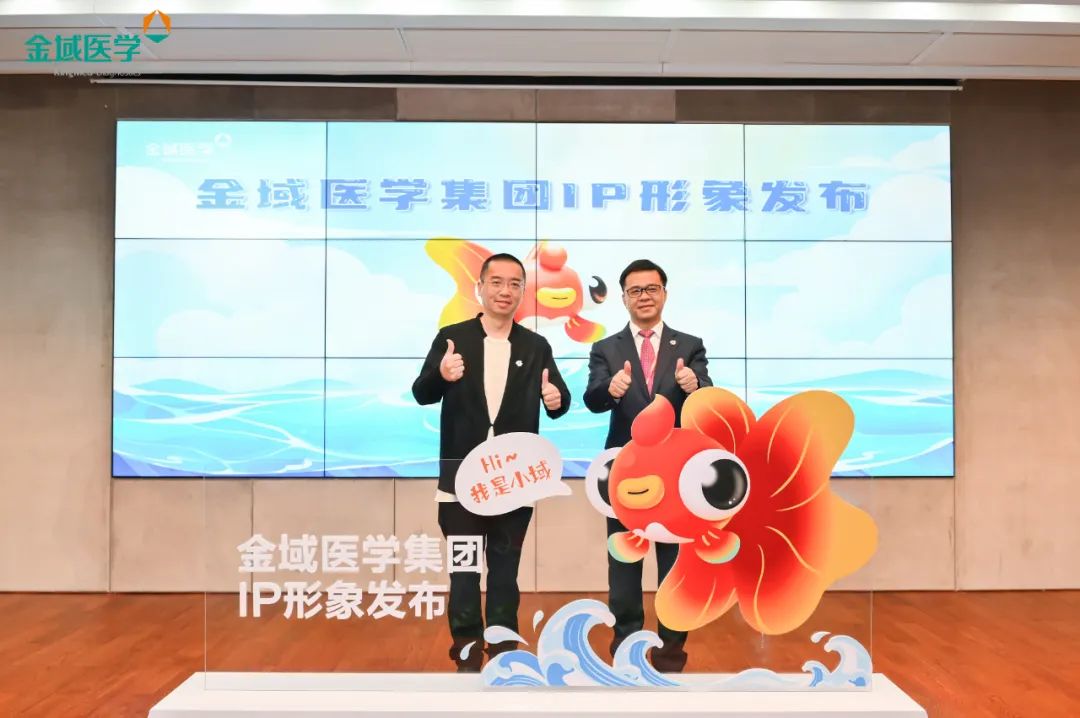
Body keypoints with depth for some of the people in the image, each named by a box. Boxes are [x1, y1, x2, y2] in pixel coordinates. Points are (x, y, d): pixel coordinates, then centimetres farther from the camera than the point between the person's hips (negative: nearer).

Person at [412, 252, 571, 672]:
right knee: (463, 564, 11)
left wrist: (557, 399, -23)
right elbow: (421, 396, -5)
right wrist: (440, 375, -27)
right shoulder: (451, 337, -2)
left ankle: (504, 644, 27)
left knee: (506, 565, 13)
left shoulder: (536, 347, 3)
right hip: (462, 476, -1)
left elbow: (557, 402, 1)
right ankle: (467, 647, 26)